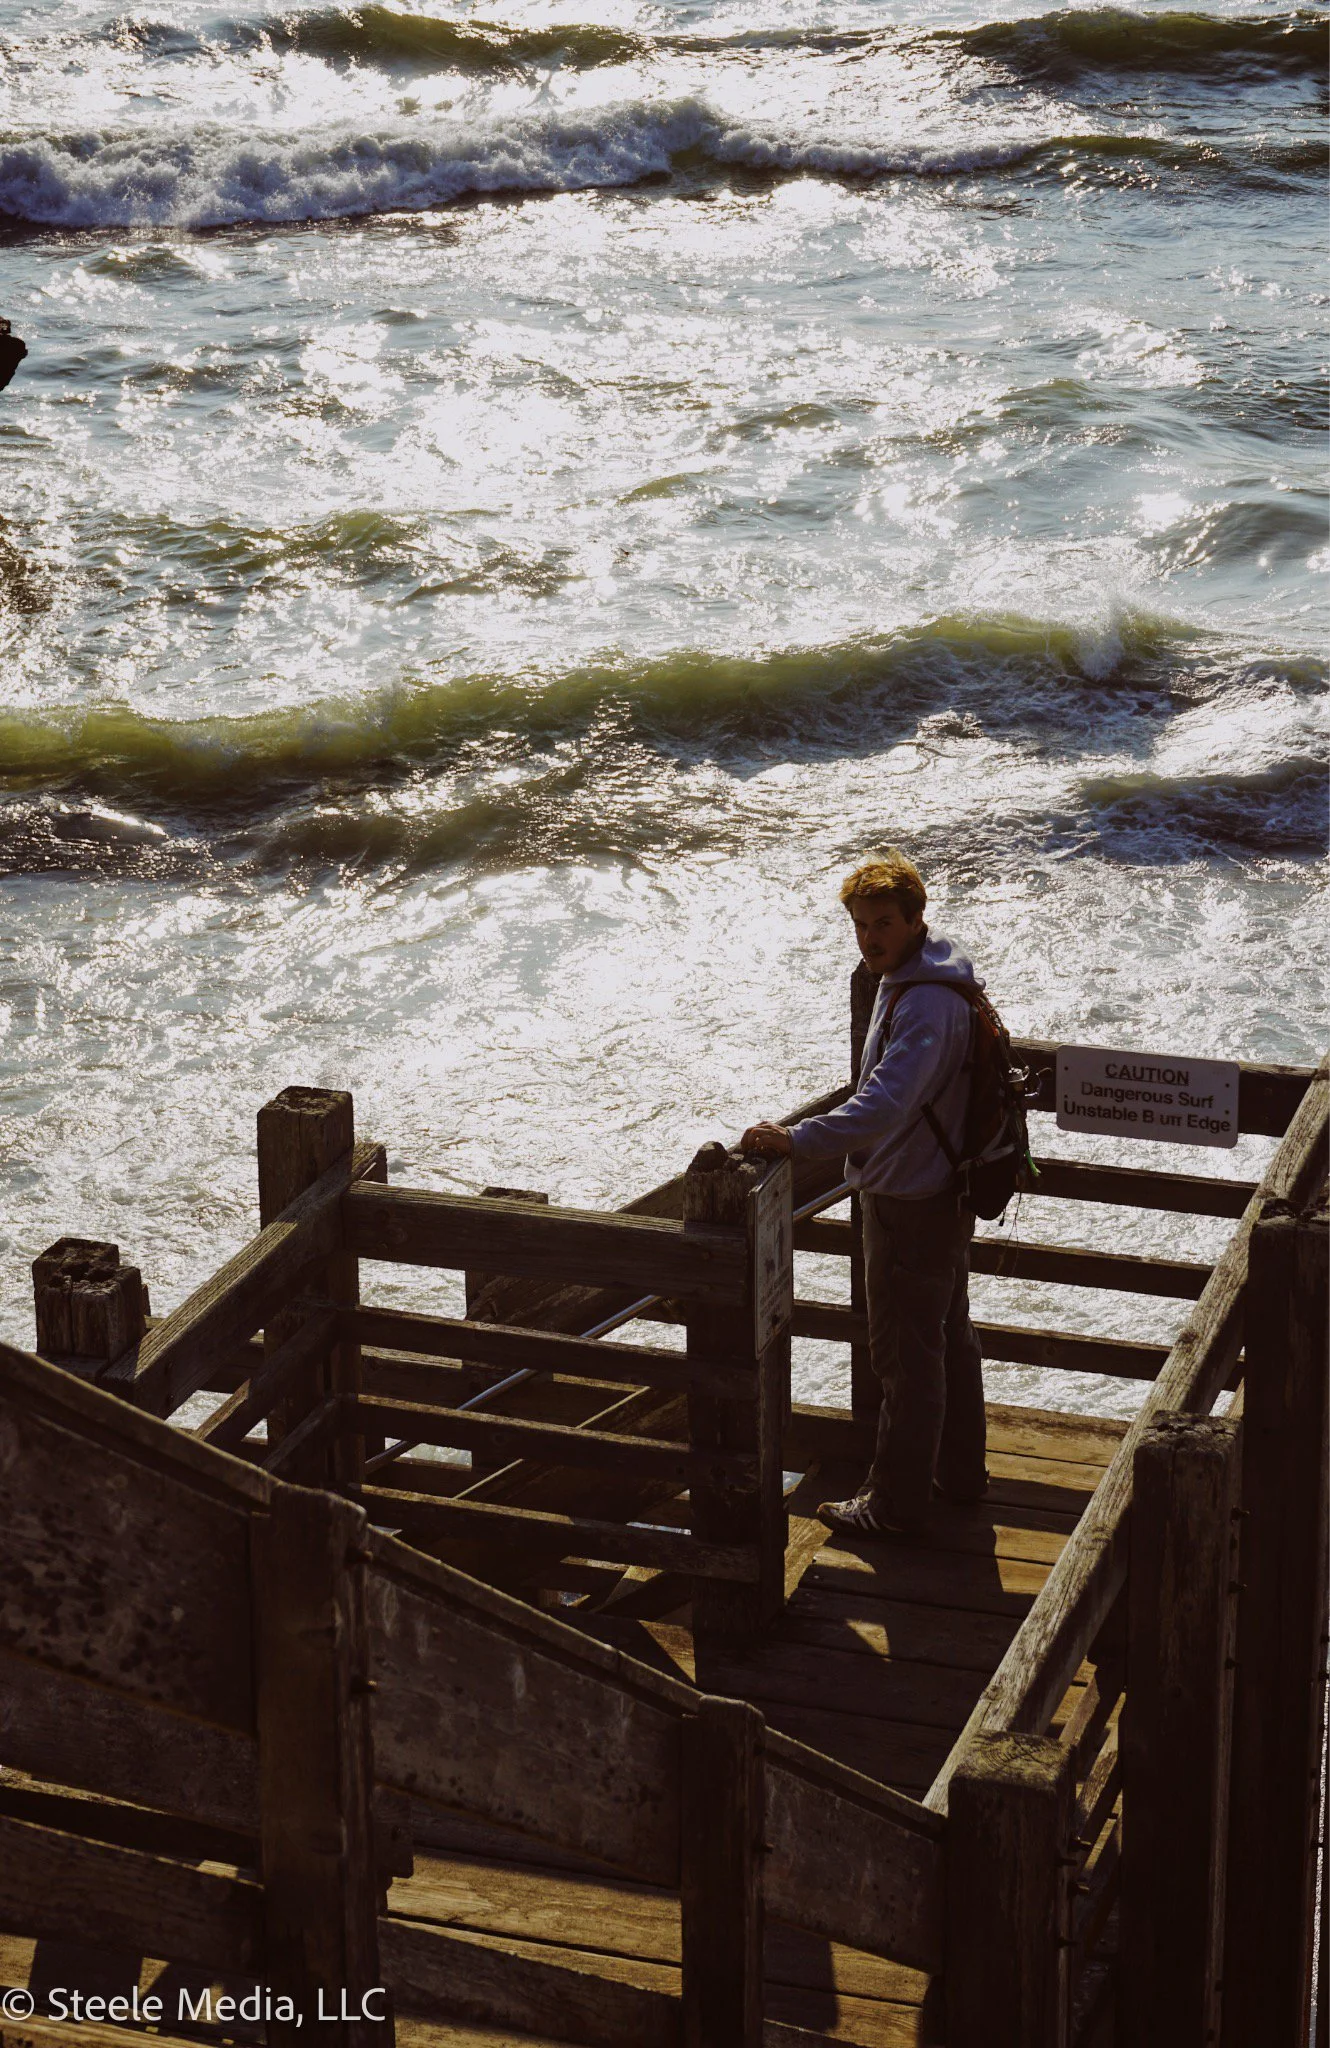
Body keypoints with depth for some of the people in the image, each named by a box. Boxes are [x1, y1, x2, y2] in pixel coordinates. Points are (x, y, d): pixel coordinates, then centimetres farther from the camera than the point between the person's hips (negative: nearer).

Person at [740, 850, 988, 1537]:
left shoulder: (926, 1003, -27)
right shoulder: (914, 981, 8)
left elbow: (887, 1104, -39)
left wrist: (796, 1140, -42)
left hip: (910, 1202, -11)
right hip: (943, 1192, 11)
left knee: (905, 1352, -2)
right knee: (948, 1334, 21)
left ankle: (896, 1502, 7)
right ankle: (960, 1471, 35)